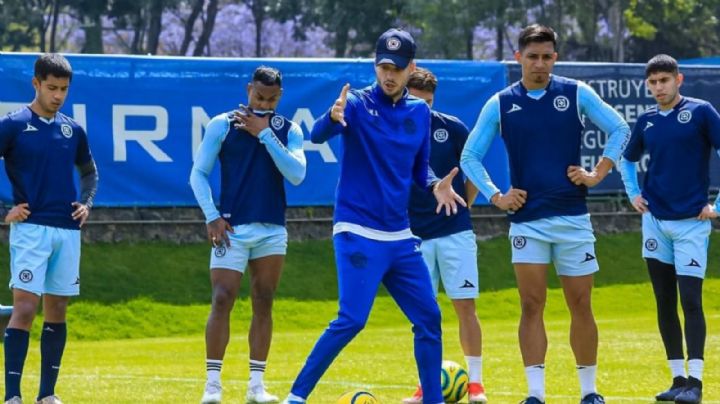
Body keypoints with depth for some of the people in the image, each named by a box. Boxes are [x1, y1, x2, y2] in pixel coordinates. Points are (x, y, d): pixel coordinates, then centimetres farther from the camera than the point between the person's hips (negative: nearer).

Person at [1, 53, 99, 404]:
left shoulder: (73, 130, 11)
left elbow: (89, 171, 27)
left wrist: (86, 203, 10)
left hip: (67, 230, 5)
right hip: (30, 228, -5)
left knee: (57, 310, 7)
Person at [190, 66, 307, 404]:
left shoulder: (288, 131, 5)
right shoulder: (222, 125, 0)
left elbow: (296, 175, -10)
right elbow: (199, 173, 1)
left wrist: (264, 134, -13)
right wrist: (212, 217, -9)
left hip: (272, 231, 2)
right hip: (232, 229, -2)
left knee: (263, 305, 4)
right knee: (222, 301, -10)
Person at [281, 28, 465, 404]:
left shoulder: (420, 112, 9)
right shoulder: (357, 103, -8)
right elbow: (317, 136, -26)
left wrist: (435, 186, -3)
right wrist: (333, 118, -49)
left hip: (400, 236, 6)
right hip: (358, 233, -6)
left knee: (428, 317, 6)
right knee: (352, 319, -16)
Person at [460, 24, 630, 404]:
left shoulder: (576, 94, 1)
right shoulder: (500, 104, 3)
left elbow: (620, 129, 6)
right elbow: (470, 156, 8)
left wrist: (598, 174, -3)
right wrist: (495, 197, -3)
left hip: (573, 216, 0)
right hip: (526, 220, 0)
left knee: (580, 305, 4)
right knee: (531, 305, -6)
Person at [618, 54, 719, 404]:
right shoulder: (646, 121, 9)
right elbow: (627, 159, 27)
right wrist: (633, 194, 12)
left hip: (692, 221, -5)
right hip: (655, 220, 5)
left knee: (690, 299, -11)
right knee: (665, 303, 6)